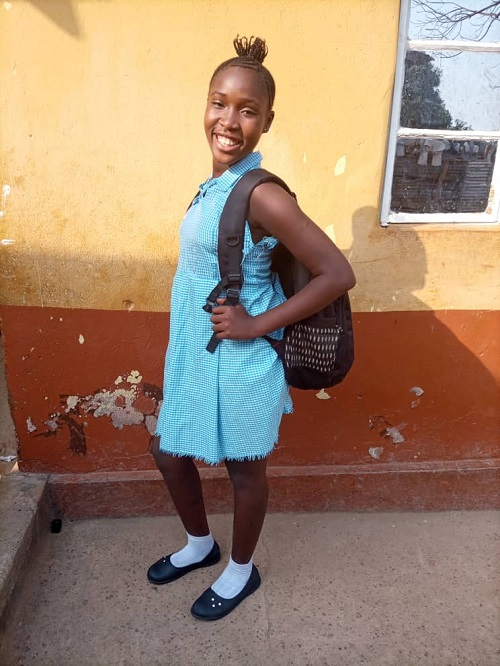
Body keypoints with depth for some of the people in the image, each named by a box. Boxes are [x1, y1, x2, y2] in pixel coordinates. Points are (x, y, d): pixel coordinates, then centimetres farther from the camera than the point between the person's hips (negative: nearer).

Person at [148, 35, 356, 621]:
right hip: (193, 357, 9)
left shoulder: (261, 196, -22)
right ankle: (200, 544, 49)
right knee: (169, 454, 21)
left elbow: (338, 274, -24)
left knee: (244, 470, 14)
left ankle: (241, 571, 42)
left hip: (237, 364, -9)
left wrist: (258, 325, -20)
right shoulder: (214, 185, 4)